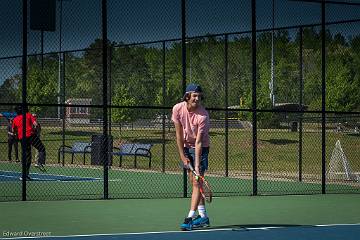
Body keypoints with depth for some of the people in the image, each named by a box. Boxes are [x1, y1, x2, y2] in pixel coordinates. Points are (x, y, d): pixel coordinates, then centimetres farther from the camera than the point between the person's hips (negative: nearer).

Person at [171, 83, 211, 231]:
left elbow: (198, 142, -28)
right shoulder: (178, 109, -14)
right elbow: (179, 135, -7)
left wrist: (197, 165, -32)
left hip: (201, 148, -5)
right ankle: (203, 217, 13)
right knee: (193, 182, 7)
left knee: (197, 182, -12)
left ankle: (190, 217, -16)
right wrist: (183, 156, -8)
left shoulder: (203, 115, -26)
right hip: (186, 147, 5)